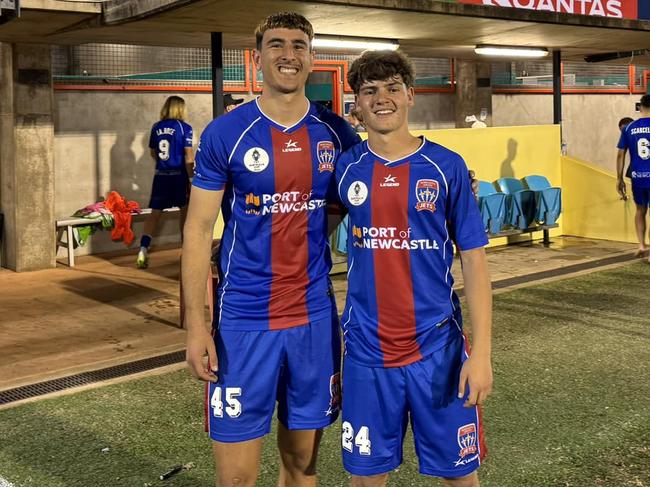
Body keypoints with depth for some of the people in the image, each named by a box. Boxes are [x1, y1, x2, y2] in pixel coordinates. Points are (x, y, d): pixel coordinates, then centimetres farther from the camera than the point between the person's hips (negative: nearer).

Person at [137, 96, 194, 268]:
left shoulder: (156, 127, 6)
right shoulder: (184, 127, -7)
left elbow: (153, 153, 16)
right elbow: (188, 157, -10)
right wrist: (191, 177, -6)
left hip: (161, 175, 3)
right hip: (179, 175, -3)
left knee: (155, 212, 4)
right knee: (186, 210, 14)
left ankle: (143, 249, -8)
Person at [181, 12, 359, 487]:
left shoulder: (336, 133, 3)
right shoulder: (224, 134, -5)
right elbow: (198, 230, -4)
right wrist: (195, 323, -10)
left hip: (316, 317, 3)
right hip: (243, 320, -2)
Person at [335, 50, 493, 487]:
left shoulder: (446, 167, -4)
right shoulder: (346, 168, 1)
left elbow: (474, 259, -3)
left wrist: (482, 351, -10)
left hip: (438, 346, -1)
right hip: (366, 349, 1)